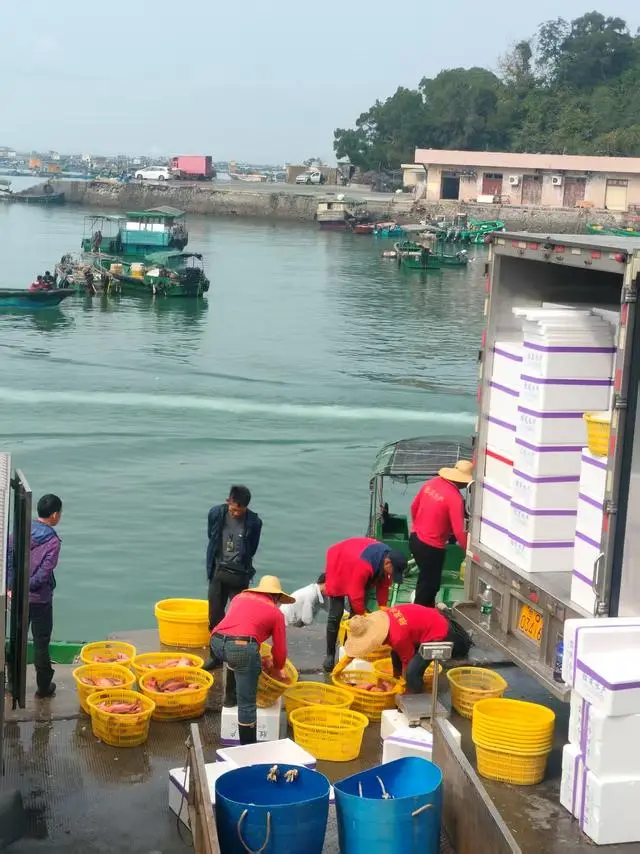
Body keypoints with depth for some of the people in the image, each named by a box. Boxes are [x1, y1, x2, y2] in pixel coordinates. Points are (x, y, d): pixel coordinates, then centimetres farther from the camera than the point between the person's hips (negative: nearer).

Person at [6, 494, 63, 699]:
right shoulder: (52, 540, -18)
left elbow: (8, 557, -6)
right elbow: (44, 574, -23)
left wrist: (12, 588, -5)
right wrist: (27, 587, -10)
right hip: (40, 599, -5)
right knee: (41, 643, 8)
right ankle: (43, 688, 18)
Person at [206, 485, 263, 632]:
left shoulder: (254, 522, -12)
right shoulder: (216, 513, -6)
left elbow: (252, 550, 2)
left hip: (239, 575, -2)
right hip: (218, 571, 2)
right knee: (214, 614, 7)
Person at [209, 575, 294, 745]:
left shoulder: (240, 597, 29)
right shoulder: (276, 613, 19)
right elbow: (279, 650, 20)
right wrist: (277, 670, 41)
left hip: (216, 642, 5)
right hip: (243, 647, -5)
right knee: (247, 703, 4)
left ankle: (231, 697, 42)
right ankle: (248, 746, 5)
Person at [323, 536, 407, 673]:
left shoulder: (387, 557, -19)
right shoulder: (363, 564, -44)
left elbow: (383, 585, -6)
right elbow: (355, 593, -37)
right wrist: (362, 615, -27)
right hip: (338, 568, -7)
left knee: (356, 613, 0)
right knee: (336, 614, -11)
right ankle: (330, 655, -3)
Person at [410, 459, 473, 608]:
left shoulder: (431, 483, -1)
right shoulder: (455, 498, -22)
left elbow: (414, 506, 12)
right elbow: (459, 531, -22)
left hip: (415, 538, 8)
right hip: (432, 546, -8)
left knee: (426, 578, 26)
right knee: (430, 583, 9)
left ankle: (426, 608, 42)